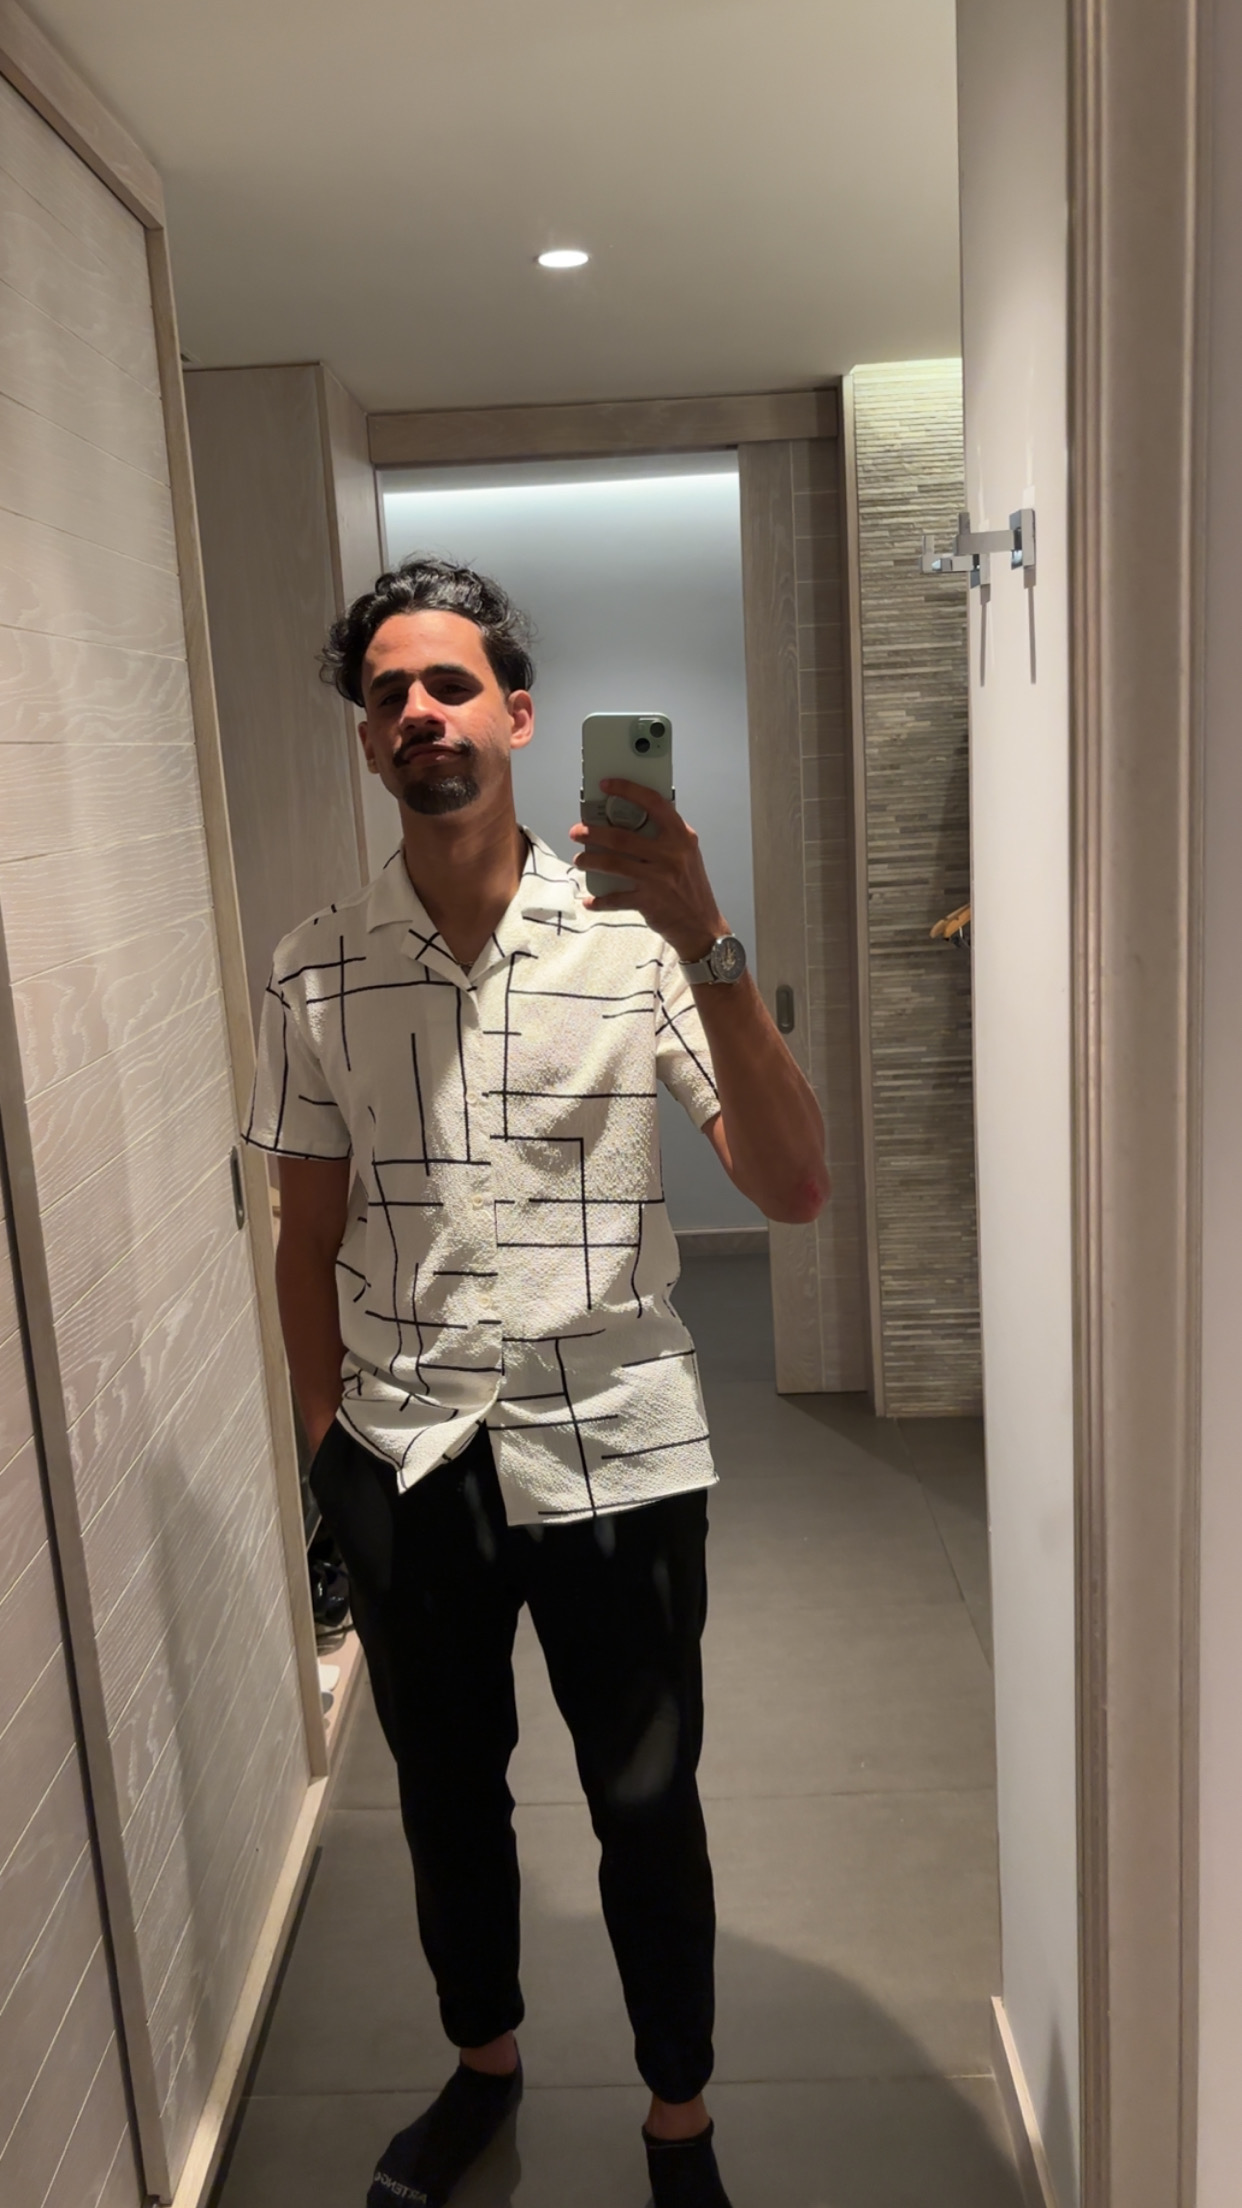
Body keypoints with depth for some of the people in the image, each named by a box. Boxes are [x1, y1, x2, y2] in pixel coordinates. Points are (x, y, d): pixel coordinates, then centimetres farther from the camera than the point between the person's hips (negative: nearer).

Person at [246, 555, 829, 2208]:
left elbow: (792, 1191, -17)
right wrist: (328, 1459, 6)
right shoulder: (318, 974, -1)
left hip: (615, 1451, -2)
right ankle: (485, 2062, 50)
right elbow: (310, 1236, 6)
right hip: (407, 1463, 3)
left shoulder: (635, 937, -9)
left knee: (648, 1807, 13)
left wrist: (711, 951, -29)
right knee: (448, 1793, 22)